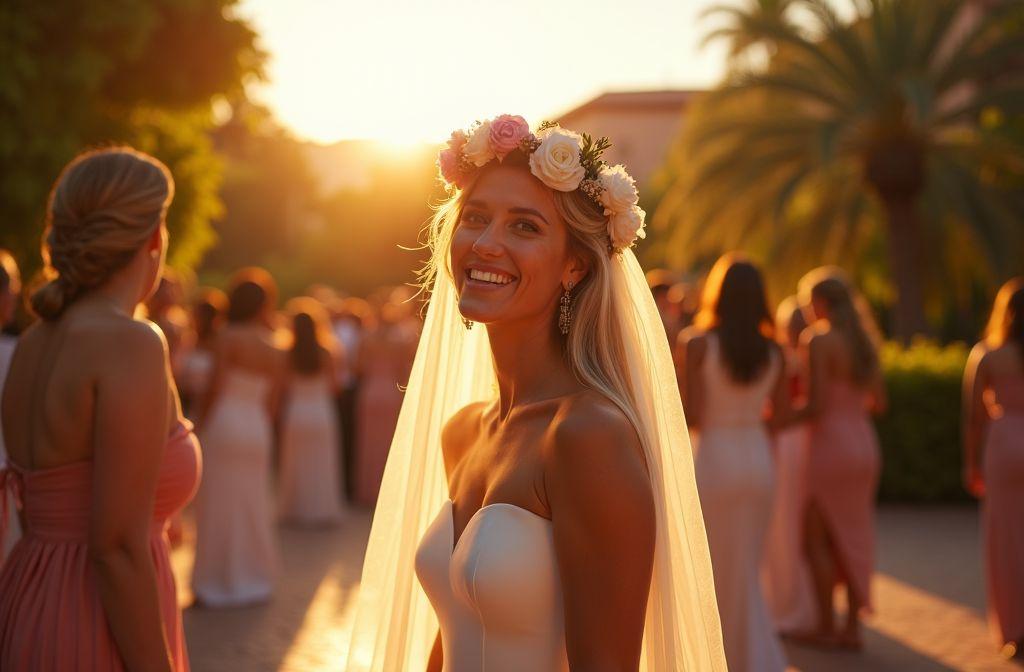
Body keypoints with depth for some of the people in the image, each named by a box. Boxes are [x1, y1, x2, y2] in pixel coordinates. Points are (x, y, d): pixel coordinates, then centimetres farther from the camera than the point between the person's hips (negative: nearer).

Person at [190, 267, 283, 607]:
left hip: (223, 425, -5)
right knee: (251, 505, 14)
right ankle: (252, 577, 20)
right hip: (257, 430, 5)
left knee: (219, 505, 2)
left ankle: (216, 582, 7)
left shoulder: (227, 337, -9)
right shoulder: (275, 350, 6)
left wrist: (200, 425, -3)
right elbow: (272, 403, 9)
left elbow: (215, 388, -13)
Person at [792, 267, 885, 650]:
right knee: (852, 538, 11)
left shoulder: (819, 341, -13)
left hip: (831, 444, -7)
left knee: (815, 538, 3)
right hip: (864, 444, 8)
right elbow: (878, 402, 13)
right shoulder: (864, 341, 9)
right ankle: (852, 628, 15)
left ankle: (826, 628, 5)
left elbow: (815, 406, -19)